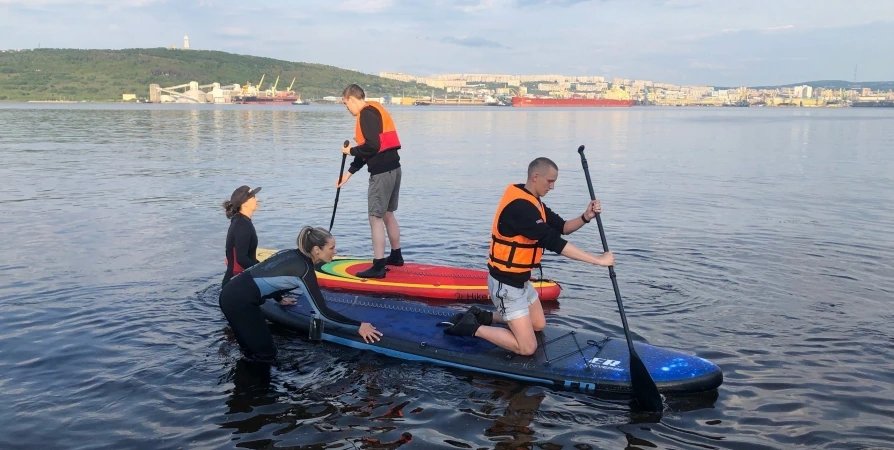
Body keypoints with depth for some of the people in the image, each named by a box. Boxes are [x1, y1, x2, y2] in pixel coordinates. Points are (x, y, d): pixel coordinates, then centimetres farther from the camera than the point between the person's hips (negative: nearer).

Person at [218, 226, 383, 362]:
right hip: (240, 301, -9)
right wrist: (358, 325, -9)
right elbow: (322, 312, -14)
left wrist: (279, 298, 44)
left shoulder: (293, 254, 9)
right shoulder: (304, 268, -15)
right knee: (266, 354, 1)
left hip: (233, 292, 9)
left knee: (252, 350, 20)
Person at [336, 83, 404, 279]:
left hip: (382, 172, -10)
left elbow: (372, 146, -22)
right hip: (393, 167, 10)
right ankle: (396, 255, 33)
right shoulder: (374, 110, 17)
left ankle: (378, 267, -4)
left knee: (376, 218, -5)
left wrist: (351, 151, -4)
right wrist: (349, 172, 20)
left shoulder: (367, 114, -12)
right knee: (387, 214, 21)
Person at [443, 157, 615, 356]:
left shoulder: (532, 202, 6)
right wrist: (598, 260, -29)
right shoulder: (520, 206, -27)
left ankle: (483, 317, 23)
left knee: (538, 325, 23)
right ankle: (473, 328, 1)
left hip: (520, 279, 10)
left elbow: (561, 227, 6)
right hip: (506, 283, -10)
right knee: (527, 347, -8)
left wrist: (585, 217, -14)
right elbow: (553, 241, -31)